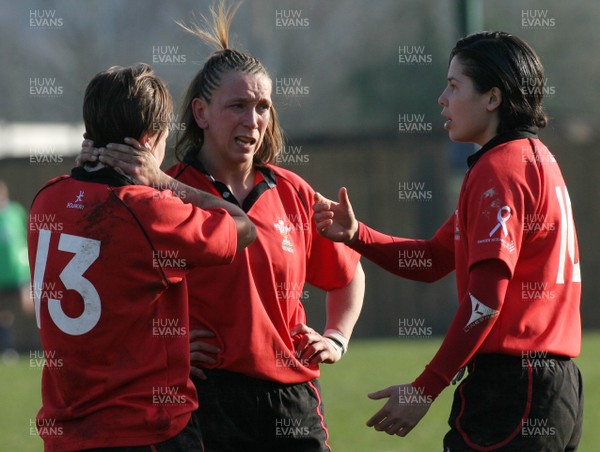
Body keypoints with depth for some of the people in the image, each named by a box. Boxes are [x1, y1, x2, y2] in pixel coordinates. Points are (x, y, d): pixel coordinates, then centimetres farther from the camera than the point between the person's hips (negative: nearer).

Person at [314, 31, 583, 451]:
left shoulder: (500, 168, -12)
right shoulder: (536, 158, 20)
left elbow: (486, 298, -20)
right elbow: (434, 259, 20)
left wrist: (426, 388, -19)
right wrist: (356, 235, 6)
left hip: (510, 381, -10)